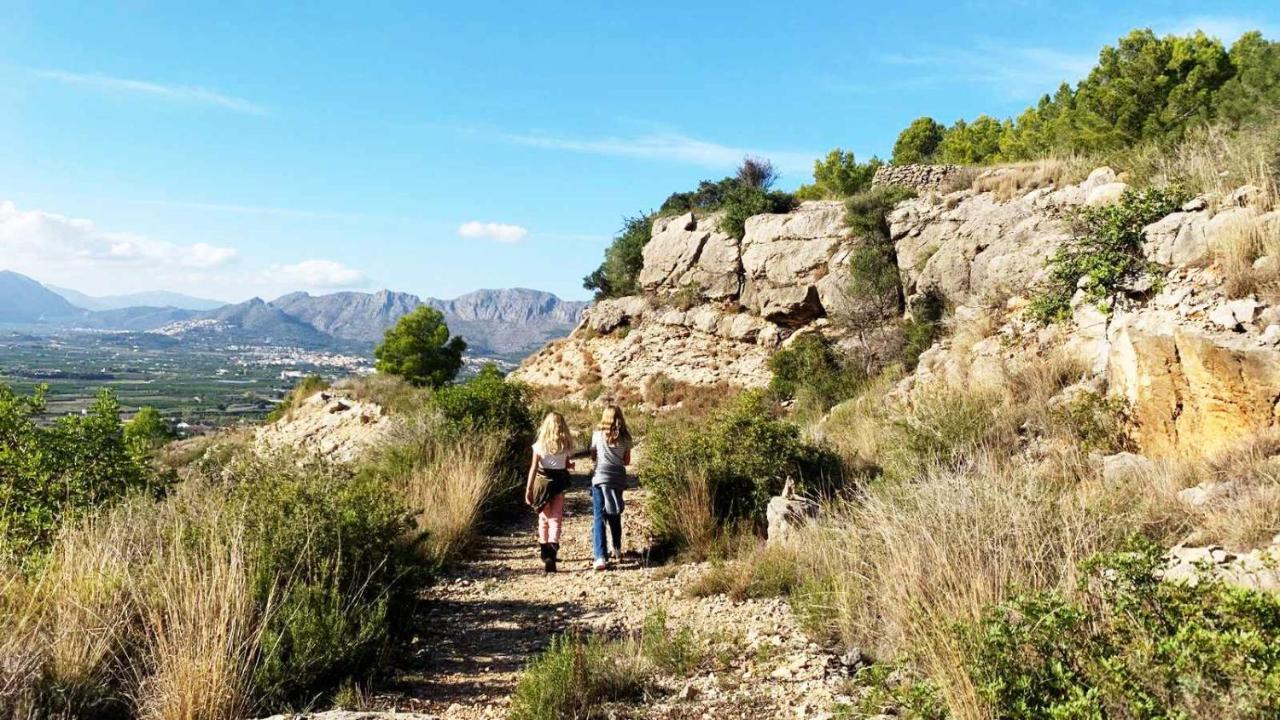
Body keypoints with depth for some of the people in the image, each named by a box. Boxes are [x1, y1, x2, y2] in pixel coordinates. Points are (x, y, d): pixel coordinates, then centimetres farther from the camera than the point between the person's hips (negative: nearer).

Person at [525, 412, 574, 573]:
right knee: (555, 519, -1)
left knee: (543, 518, 18)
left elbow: (533, 468, -11)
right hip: (559, 484, 0)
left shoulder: (539, 445, -7)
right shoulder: (566, 446, -3)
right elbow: (567, 465, 5)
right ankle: (551, 554, -19)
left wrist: (528, 489, -9)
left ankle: (544, 552, 32)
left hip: (542, 483, 0)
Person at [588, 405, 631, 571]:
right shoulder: (625, 437, 3)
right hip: (619, 479, 3)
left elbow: (593, 454, 11)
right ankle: (617, 549, 34)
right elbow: (627, 461, 8)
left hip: (601, 478, -2)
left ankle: (601, 557, -15)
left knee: (599, 518, -4)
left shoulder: (598, 434, -1)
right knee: (615, 515, 21)